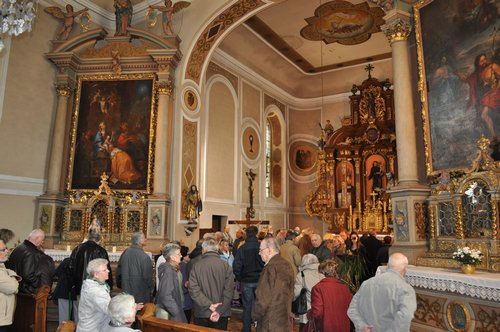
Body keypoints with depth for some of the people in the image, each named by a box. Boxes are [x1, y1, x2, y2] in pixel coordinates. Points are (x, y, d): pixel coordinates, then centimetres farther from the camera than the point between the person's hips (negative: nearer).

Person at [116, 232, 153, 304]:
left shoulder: (124, 253, -3)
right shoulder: (144, 257, -22)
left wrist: (120, 285, 23)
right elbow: (147, 277, -14)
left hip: (126, 291, 6)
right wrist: (150, 290, 4)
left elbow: (118, 272, 9)